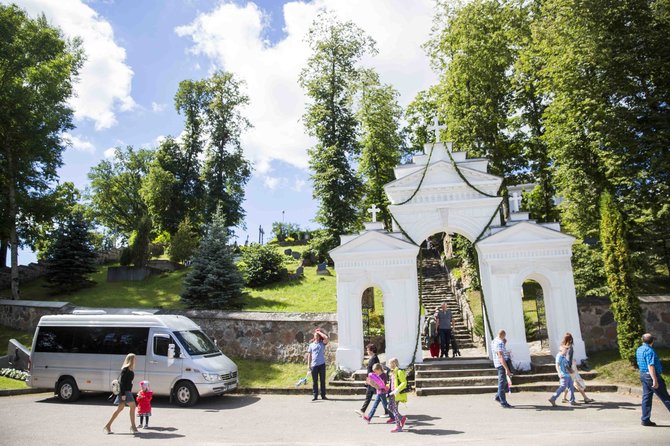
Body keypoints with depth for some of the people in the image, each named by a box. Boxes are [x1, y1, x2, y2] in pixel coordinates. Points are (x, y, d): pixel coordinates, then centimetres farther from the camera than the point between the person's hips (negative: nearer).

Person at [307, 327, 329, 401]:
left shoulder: (322, 343, 5)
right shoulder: (311, 345, 10)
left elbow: (326, 338, -15)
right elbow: (309, 354, 10)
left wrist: (319, 332, -5)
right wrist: (308, 364, 3)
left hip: (322, 364, -1)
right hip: (314, 365, 1)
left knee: (322, 380, 3)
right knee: (315, 381, 5)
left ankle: (323, 395, 11)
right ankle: (314, 395, 12)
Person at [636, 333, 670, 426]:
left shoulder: (639, 350, 11)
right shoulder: (649, 350, -18)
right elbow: (651, 366, -23)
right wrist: (655, 380, -24)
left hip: (643, 375, 9)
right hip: (651, 376, -9)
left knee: (646, 397, 9)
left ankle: (645, 420, 9)